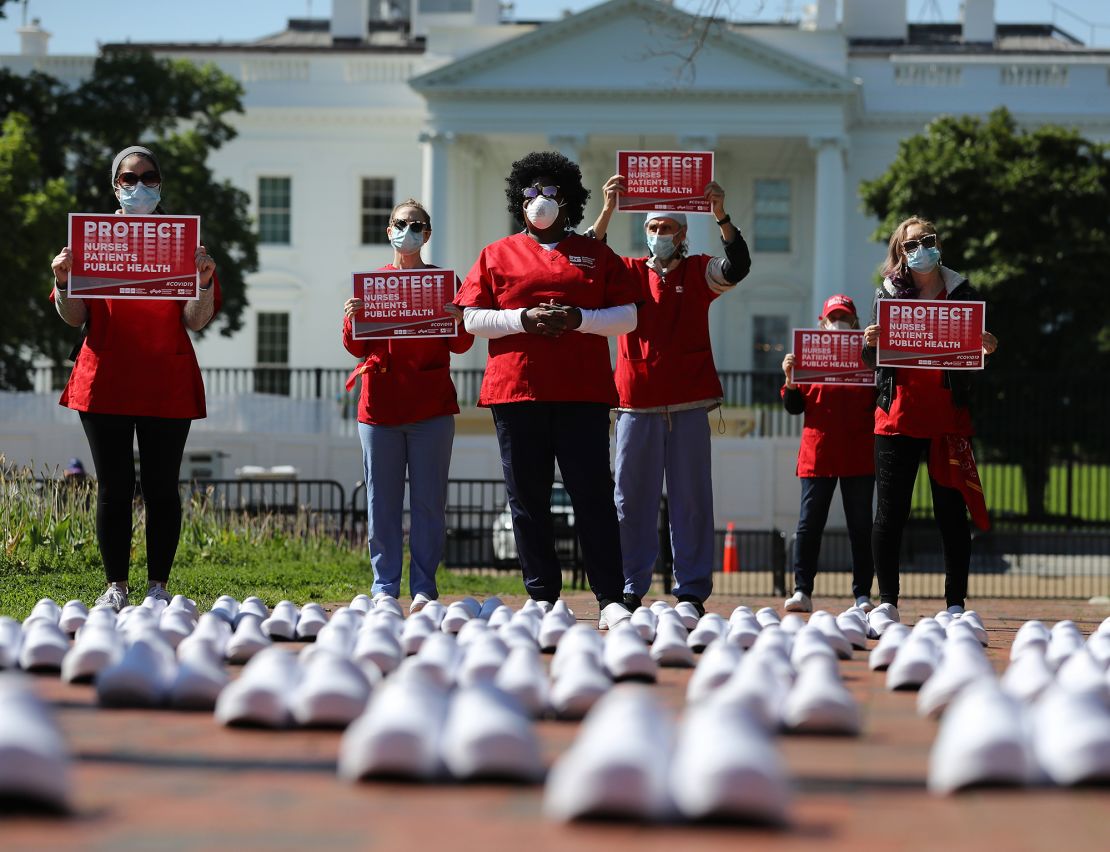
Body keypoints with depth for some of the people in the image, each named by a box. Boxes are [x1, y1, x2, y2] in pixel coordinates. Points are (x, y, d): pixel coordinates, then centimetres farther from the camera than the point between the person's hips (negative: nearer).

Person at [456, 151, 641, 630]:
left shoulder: (596, 255, 12)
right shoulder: (497, 255, 12)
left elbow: (628, 316, 7)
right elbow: (471, 319, 5)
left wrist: (578, 319, -9)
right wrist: (524, 319, -10)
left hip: (582, 393, -1)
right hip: (515, 389, 1)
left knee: (592, 493, -4)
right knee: (527, 499, 1)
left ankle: (611, 600, -2)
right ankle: (542, 599, 8)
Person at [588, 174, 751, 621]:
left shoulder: (698, 273, 7)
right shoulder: (629, 272, 9)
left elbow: (737, 267, -10)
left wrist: (720, 215, -22)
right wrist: (607, 212, -18)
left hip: (689, 403, -1)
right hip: (637, 402, 1)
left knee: (691, 498, 1)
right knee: (632, 499, 3)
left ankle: (691, 592, 4)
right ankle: (629, 589, 8)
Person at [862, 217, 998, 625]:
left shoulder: (962, 294, 6)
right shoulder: (888, 294, 8)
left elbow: (979, 349, 8)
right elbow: (871, 360, 9)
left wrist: (987, 349, -15)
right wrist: (870, 343, -13)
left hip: (948, 418, -1)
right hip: (897, 417, 1)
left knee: (951, 511, 0)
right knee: (890, 511, 0)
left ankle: (955, 603, 4)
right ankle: (887, 601, 7)